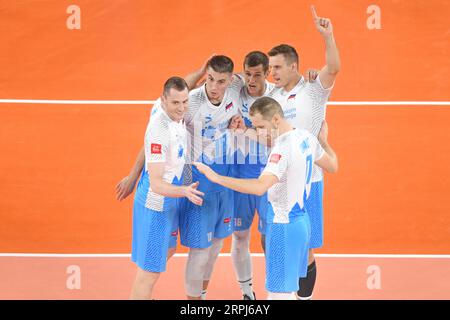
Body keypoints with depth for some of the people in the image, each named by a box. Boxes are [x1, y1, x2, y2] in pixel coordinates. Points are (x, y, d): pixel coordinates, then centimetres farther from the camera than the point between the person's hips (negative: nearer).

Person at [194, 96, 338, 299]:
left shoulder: (283, 149, -24)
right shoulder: (307, 138, 4)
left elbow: (260, 187, -37)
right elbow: (332, 166, 20)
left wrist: (216, 177, -37)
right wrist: (324, 141, 39)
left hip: (283, 226, -10)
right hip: (301, 220, 10)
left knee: (278, 293, -4)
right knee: (287, 290, 19)